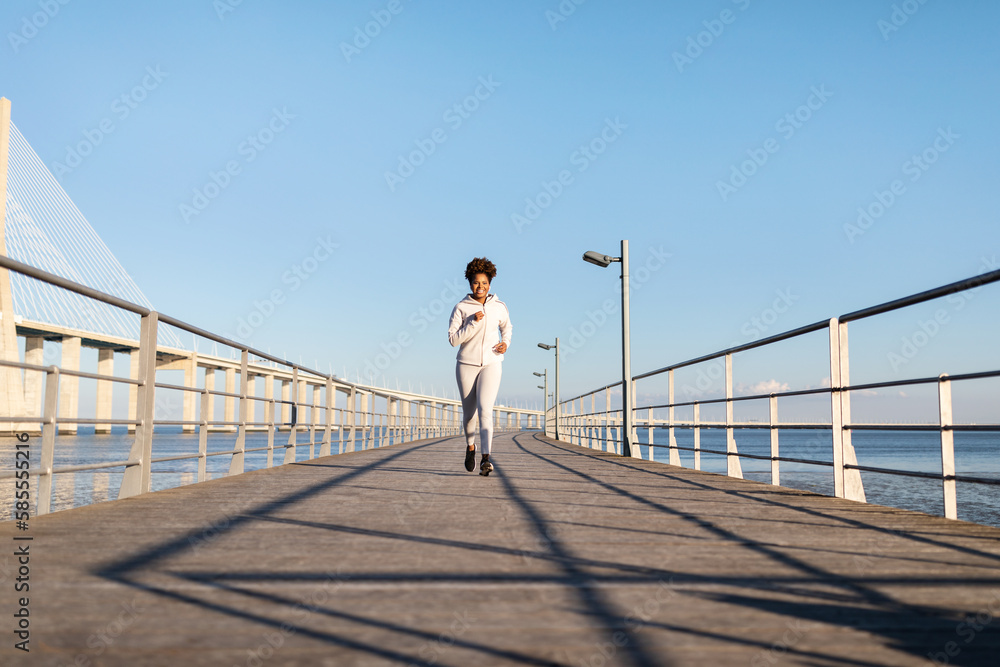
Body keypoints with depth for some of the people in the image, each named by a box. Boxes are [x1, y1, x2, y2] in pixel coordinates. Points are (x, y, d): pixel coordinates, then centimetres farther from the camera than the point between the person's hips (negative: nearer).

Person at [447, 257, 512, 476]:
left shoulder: (499, 307, 3)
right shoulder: (461, 308, -4)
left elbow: (506, 327, 24)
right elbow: (453, 339, -10)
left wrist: (505, 343, 4)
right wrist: (473, 322, -19)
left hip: (491, 364, 0)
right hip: (466, 365, 0)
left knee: (485, 410, -18)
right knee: (469, 413, 11)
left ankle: (486, 459, -24)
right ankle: (470, 445, 40)